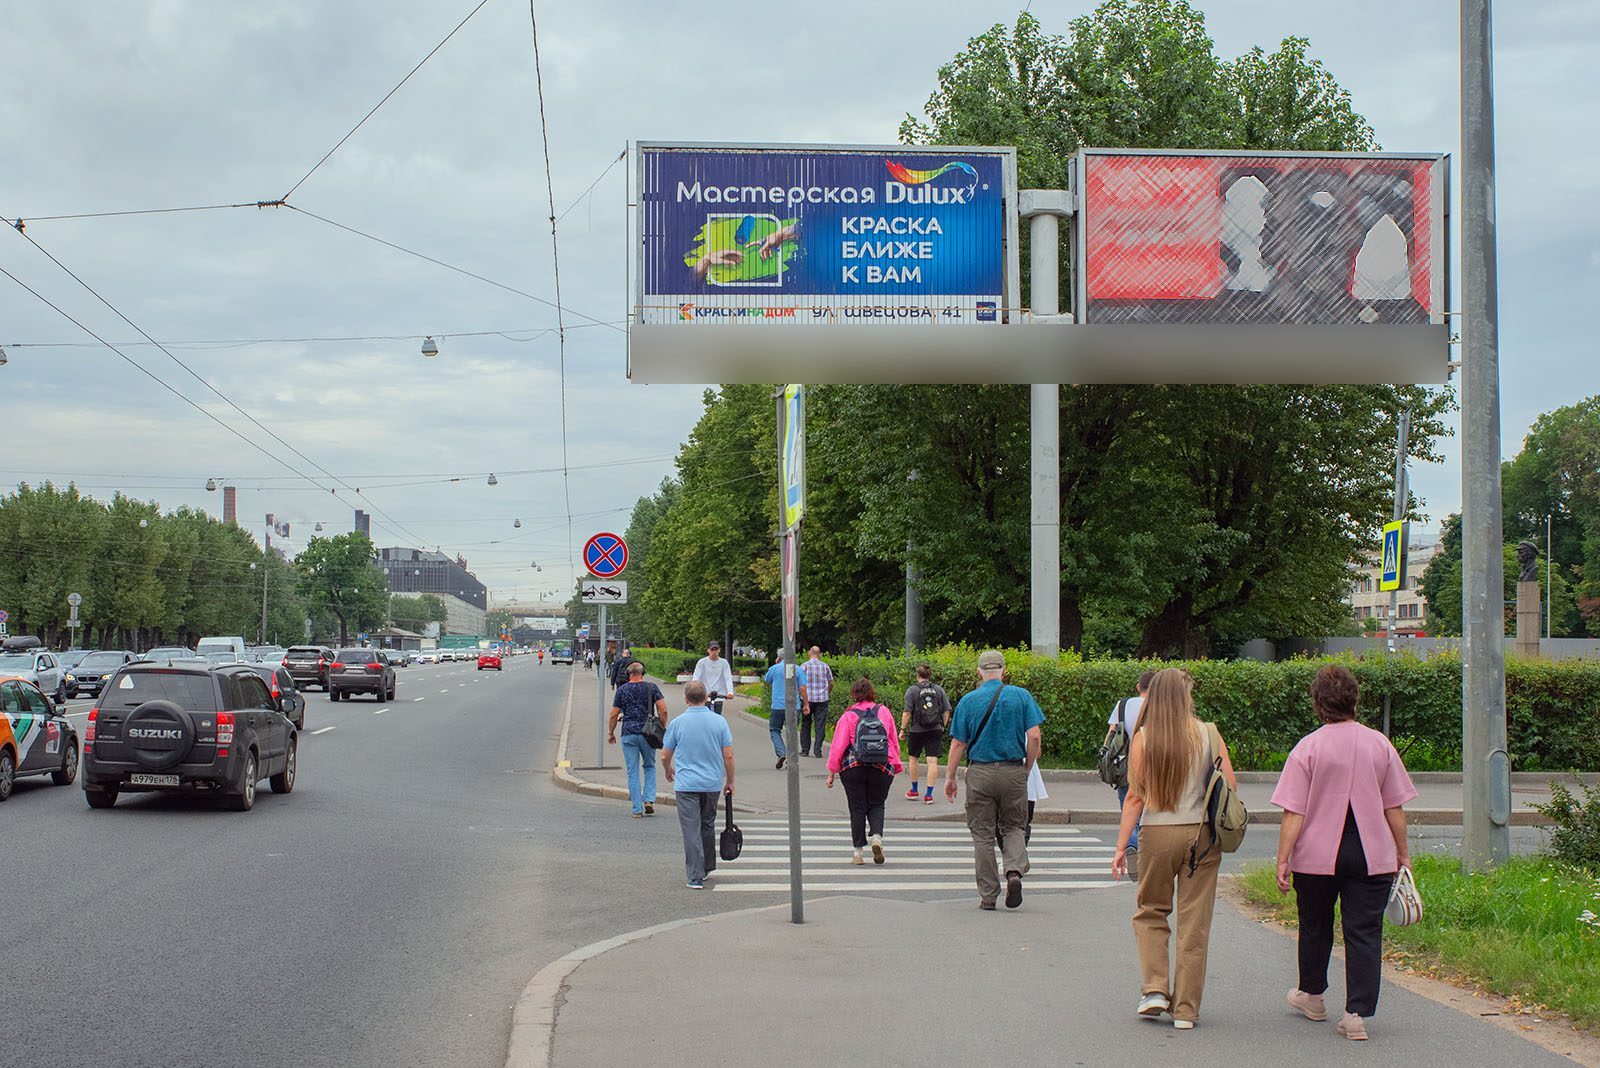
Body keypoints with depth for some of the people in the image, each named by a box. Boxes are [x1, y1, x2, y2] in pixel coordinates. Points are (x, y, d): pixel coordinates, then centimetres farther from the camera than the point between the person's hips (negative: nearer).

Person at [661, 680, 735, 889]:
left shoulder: (677, 722, -6)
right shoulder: (719, 721, -2)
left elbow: (665, 756, 2)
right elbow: (728, 756, -2)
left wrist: (668, 771, 23)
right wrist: (730, 782, 11)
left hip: (687, 784, -3)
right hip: (713, 783, 3)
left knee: (691, 831, -2)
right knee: (708, 826, 20)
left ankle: (695, 877, -7)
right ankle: (707, 867, 31)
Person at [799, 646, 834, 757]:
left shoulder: (804, 666, -2)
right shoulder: (825, 666, 3)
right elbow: (831, 683, 7)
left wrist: (803, 698, 4)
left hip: (807, 699, -1)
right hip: (822, 699, 1)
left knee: (806, 725, 11)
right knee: (820, 726, 3)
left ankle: (805, 749, 13)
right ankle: (817, 751, -2)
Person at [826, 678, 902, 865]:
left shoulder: (848, 716, -4)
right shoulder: (884, 712, 5)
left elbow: (838, 746, -5)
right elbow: (894, 741, 11)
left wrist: (832, 772, 1)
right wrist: (895, 765, 22)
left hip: (853, 769, -2)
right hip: (882, 767, 2)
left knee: (857, 808, 7)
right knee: (876, 805, 16)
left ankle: (858, 851, 7)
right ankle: (877, 836, -10)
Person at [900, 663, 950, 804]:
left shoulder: (912, 690, -6)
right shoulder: (939, 689, 4)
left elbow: (907, 712, -10)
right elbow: (946, 711, 5)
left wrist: (903, 729, -2)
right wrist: (942, 726, 17)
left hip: (917, 730, -2)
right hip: (935, 730, 2)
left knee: (913, 758, 17)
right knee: (932, 761, 0)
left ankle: (914, 791, 27)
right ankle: (929, 795, -4)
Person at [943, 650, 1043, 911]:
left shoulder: (968, 701, 0)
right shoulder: (1021, 696, 0)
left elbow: (958, 743, 0)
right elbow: (1034, 737, -5)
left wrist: (950, 777, 8)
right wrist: (1027, 769, 8)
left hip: (980, 774, 0)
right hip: (1013, 772, 0)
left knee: (983, 835, 7)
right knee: (1014, 827, 15)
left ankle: (988, 895, 8)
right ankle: (1015, 871, -11)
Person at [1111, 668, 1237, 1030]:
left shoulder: (1143, 738, -4)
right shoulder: (1209, 735, -2)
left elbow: (1136, 796, -5)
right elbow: (1231, 787, -2)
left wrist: (1121, 846, -1)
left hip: (1158, 834, 0)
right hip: (1202, 834, 1)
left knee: (1150, 913, 18)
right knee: (1194, 923, 7)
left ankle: (1155, 989, 4)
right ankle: (1186, 1008, 9)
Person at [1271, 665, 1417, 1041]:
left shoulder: (1308, 748, -7)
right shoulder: (1380, 745, 1)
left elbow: (1293, 813, -10)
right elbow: (1394, 808, 6)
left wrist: (1283, 860, -7)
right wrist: (1403, 853, 16)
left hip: (1318, 855, -1)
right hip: (1372, 855, 1)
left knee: (1315, 925, 18)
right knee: (1364, 932, 2)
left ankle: (1311, 996, 36)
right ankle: (1357, 1014, -5)